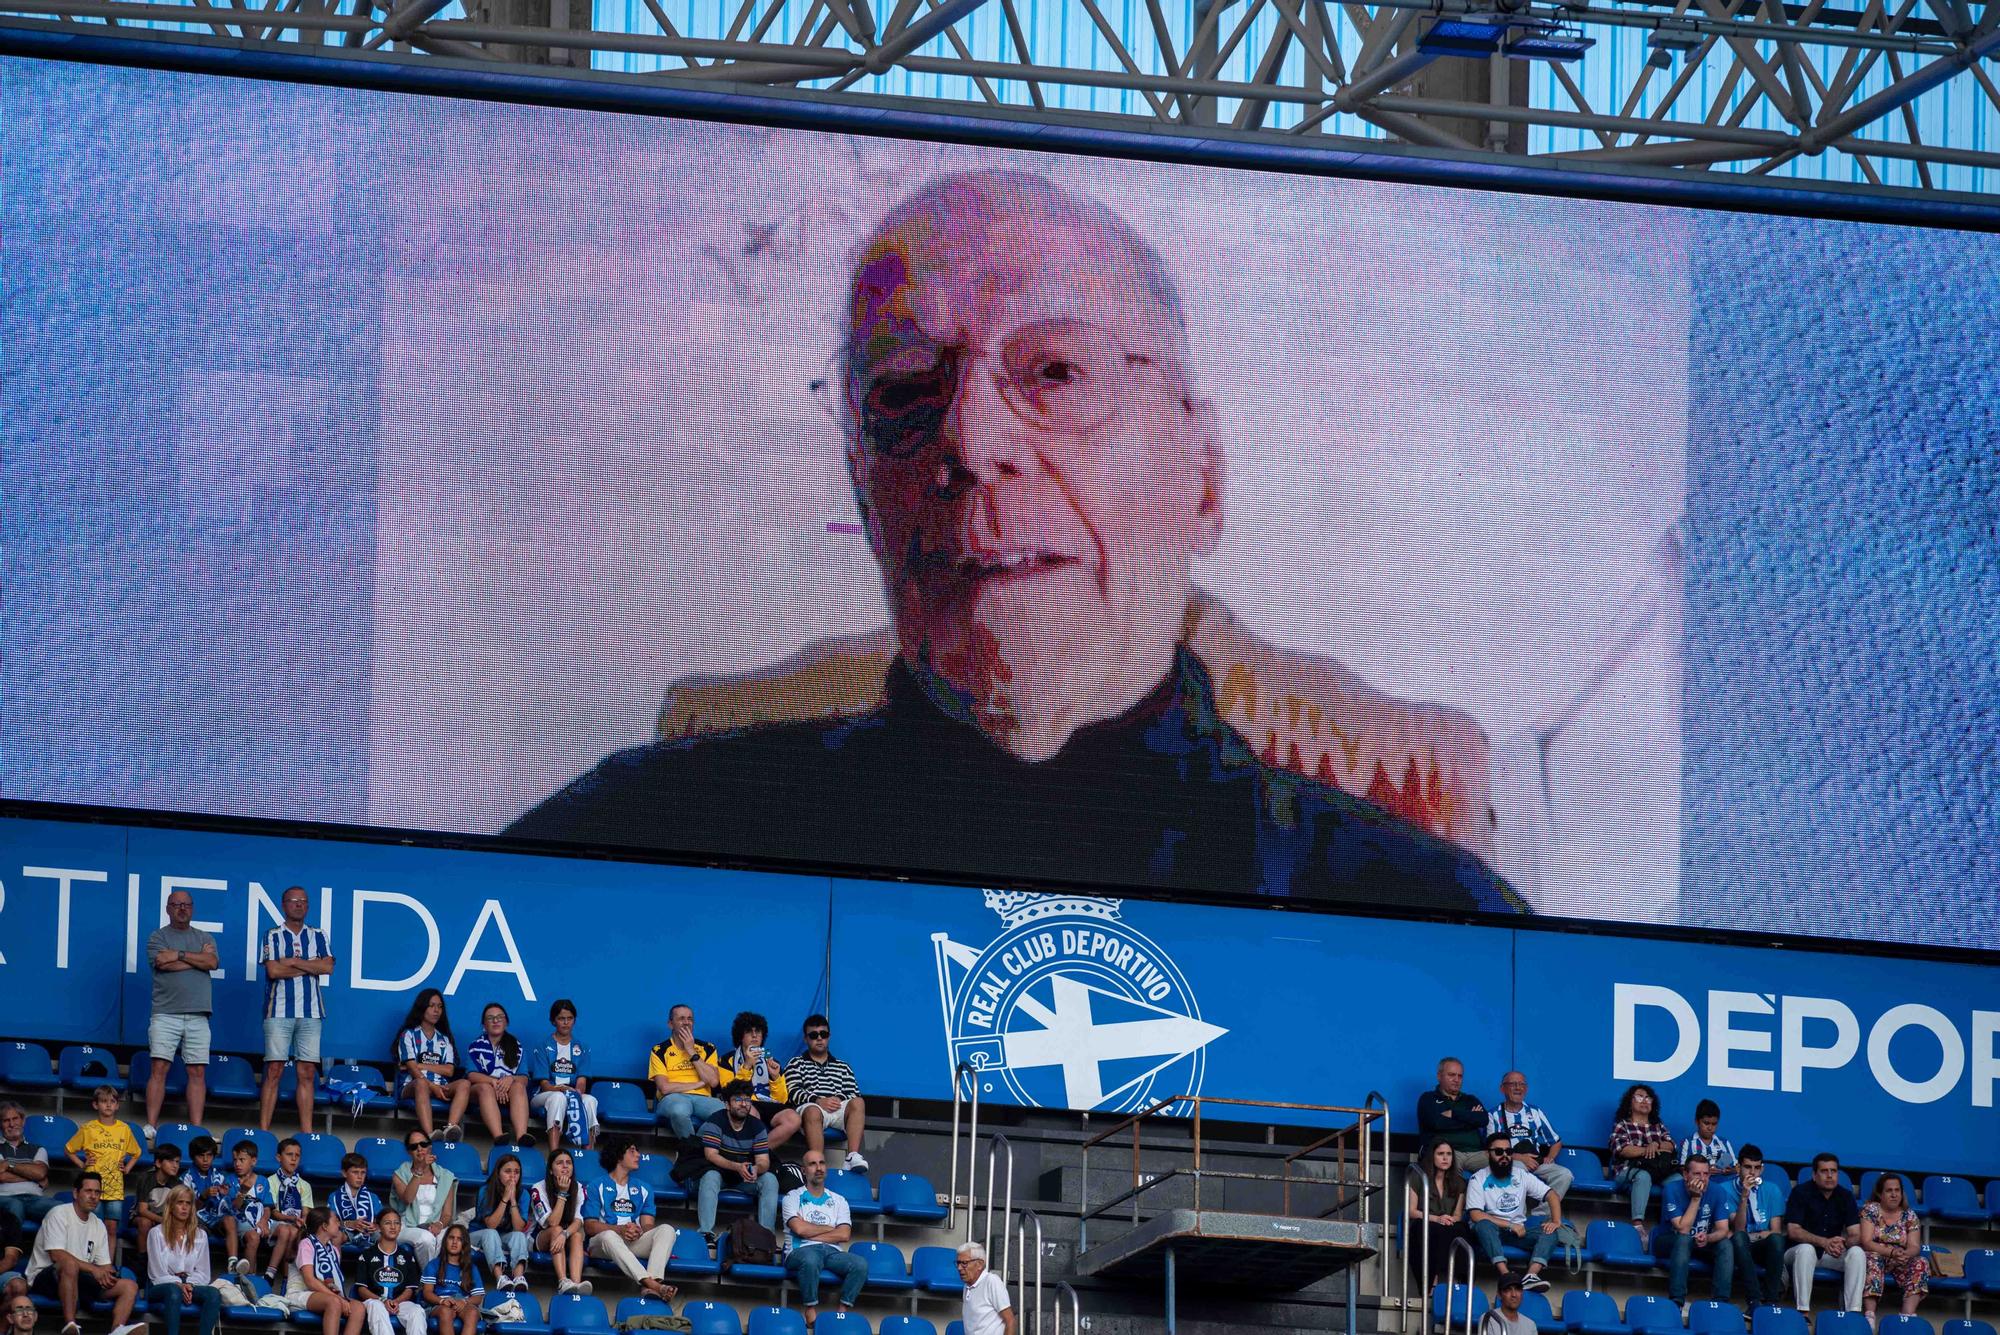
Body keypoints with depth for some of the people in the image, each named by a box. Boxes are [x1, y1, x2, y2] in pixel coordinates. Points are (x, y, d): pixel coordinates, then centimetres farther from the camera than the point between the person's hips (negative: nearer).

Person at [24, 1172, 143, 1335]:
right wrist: (93, 1269, -21)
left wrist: (106, 1275, -12)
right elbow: (56, 1255, -19)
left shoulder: (98, 1225, 16)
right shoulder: (59, 1215, -6)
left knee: (130, 1286, -10)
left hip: (79, 1280, 7)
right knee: (70, 1264, -41)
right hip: (45, 1277, -7)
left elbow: (104, 1265, 14)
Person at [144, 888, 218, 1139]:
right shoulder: (158, 937, 8)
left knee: (198, 1072, -1)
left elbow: (213, 962, -1)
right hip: (166, 1013, -3)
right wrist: (198, 958, -2)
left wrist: (179, 955, -6)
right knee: (159, 1068, -10)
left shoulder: (204, 938, 17)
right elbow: (164, 964, -10)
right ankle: (151, 1126, -11)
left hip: (198, 1016, 3)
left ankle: (196, 1128, -1)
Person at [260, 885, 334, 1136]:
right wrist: (310, 967, -3)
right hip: (279, 1010, -3)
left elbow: (328, 967, -1)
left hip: (311, 1012, 3)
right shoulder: (273, 936, 6)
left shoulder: (318, 936, 14)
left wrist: (293, 962, -6)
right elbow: (273, 970, -8)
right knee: (274, 1071, -6)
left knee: (307, 1074, 0)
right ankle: (263, 1131, -7)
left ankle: (307, 1132, 0)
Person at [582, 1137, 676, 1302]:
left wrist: (639, 1231, -13)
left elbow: (648, 1225, 13)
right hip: (602, 1244, -4)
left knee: (667, 1229, -22)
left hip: (635, 1243, 4)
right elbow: (589, 1226, -1)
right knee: (609, 1236, -39)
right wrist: (620, 1229, -16)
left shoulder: (643, 1189, 24)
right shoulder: (597, 1187, 10)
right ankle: (650, 1283, -56)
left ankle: (653, 1283, -48)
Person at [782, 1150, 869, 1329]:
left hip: (831, 1252, 3)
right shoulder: (794, 1197, 12)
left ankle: (843, 1312, -26)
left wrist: (812, 1233, -3)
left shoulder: (838, 1200, 19)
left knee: (860, 1264, -28)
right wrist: (829, 1228, 5)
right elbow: (799, 1228, -6)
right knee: (811, 1259, -41)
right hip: (801, 1251, -3)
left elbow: (844, 1235, 4)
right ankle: (811, 1312, -32)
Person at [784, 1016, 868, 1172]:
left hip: (838, 1110, 3)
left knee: (858, 1103, -30)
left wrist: (840, 1099, -7)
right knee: (813, 1111, -39)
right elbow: (793, 1092, 3)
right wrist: (818, 1101, -13)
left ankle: (853, 1156, -46)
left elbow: (854, 1095, 17)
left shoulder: (842, 1067, 29)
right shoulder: (796, 1064, 21)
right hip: (812, 1107, -3)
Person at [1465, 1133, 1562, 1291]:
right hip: (1491, 1230, -3)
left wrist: (1556, 1222, -15)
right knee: (1483, 1225, -38)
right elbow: (1475, 1215, -14)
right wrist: (1510, 1226, -17)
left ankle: (1531, 1276, -44)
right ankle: (1506, 1276, -51)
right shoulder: (1478, 1180, -3)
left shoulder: (1522, 1175, 8)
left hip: (1519, 1229, 3)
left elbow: (1552, 1195, 4)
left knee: (1549, 1231, -23)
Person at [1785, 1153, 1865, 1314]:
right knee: (1806, 1249, -37)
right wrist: (1824, 1242, -33)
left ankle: (1853, 1310, -30)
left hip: (1832, 1254, 4)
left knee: (1857, 1253, -23)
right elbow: (1793, 1231, -18)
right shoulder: (1801, 1193, -9)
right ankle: (1802, 1310, -40)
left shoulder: (1845, 1196, 3)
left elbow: (1856, 1235, -5)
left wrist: (1844, 1243, -31)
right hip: (1797, 1251, -4)